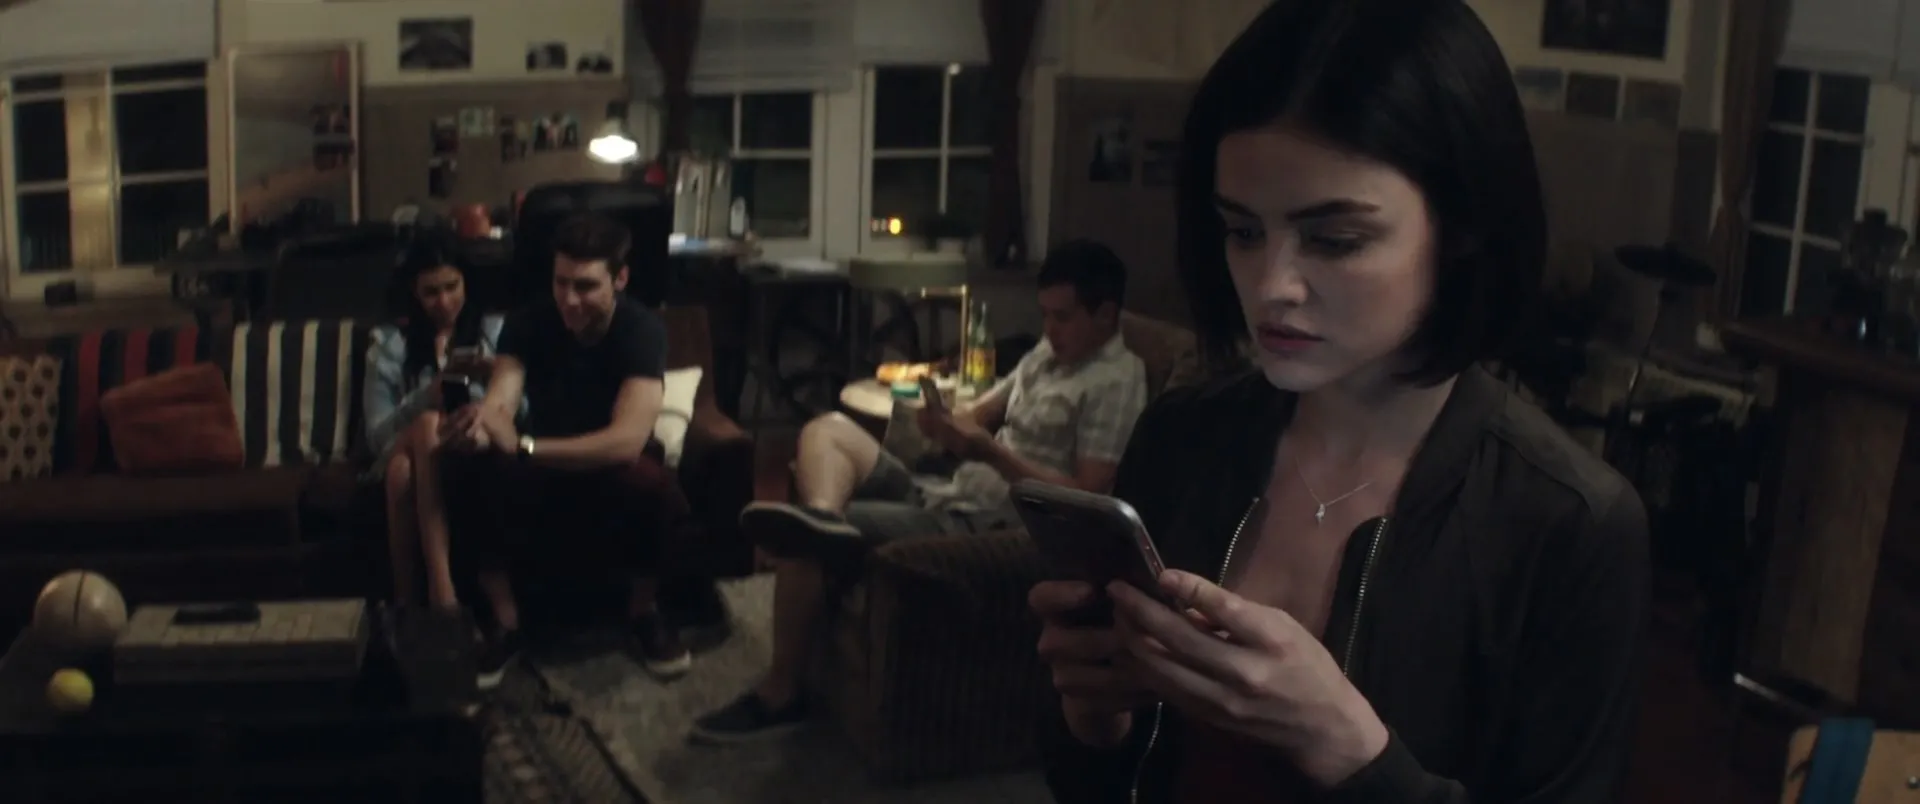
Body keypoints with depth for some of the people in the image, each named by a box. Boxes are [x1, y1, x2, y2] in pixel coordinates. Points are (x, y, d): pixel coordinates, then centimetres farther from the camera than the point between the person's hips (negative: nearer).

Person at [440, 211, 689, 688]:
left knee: (644, 478, -38)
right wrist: (477, 425, -54)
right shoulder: (527, 325, -14)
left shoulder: (641, 330, -23)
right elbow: (497, 407, -28)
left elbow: (627, 440, -37)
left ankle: (644, 612, -11)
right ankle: (505, 622, -14)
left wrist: (521, 446, -46)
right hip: (544, 475, 3)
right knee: (475, 469, -29)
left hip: (613, 479, -2)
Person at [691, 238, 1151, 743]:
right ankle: (821, 517, -31)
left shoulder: (1116, 381, -13)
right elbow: (980, 415, 17)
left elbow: (1088, 498, -21)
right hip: (946, 496, 10)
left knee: (801, 544, -16)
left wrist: (987, 451, -23)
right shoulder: (1049, 354, 17)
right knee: (829, 430, 2)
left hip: (987, 528, -10)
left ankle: (779, 695, -5)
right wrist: (946, 422, -8)